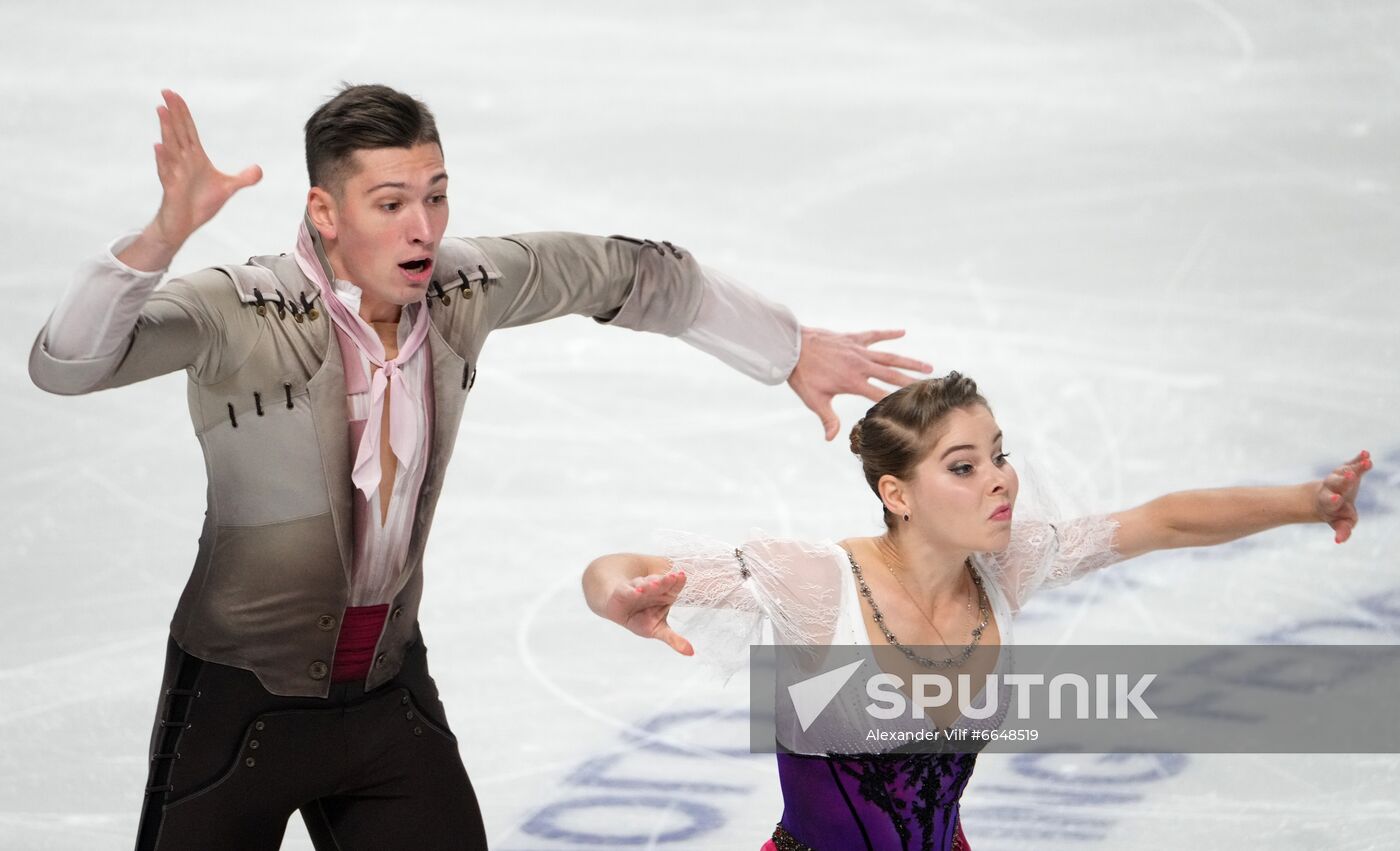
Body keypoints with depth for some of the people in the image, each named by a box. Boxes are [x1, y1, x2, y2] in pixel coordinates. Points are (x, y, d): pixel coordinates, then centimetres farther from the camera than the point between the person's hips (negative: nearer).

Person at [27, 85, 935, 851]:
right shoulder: (242, 312, -22)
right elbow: (66, 365, -35)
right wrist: (164, 235, -51)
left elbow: (631, 273, 10)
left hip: (390, 691, 5)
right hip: (243, 700, -4)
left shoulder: (463, 288, -6)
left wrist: (791, 349, 19)